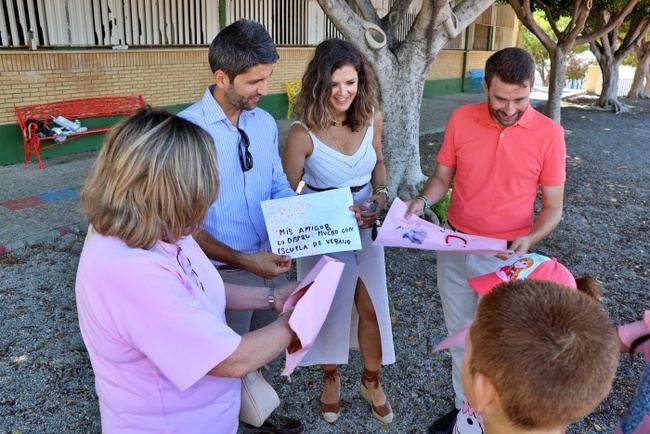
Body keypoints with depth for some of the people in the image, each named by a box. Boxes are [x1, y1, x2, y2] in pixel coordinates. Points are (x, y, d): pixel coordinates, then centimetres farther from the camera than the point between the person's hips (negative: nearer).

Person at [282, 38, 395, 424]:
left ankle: (372, 381, 38)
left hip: (366, 226, 4)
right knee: (329, 308, 14)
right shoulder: (304, 133, -22)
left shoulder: (372, 118, -8)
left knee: (371, 306, 12)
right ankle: (331, 378, 42)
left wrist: (381, 195, -8)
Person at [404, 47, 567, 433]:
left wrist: (529, 240, -24)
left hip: (505, 257, -2)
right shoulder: (461, 119, -6)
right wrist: (423, 201, -15)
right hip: (454, 248, 3)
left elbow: (553, 208, -6)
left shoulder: (549, 134, -12)